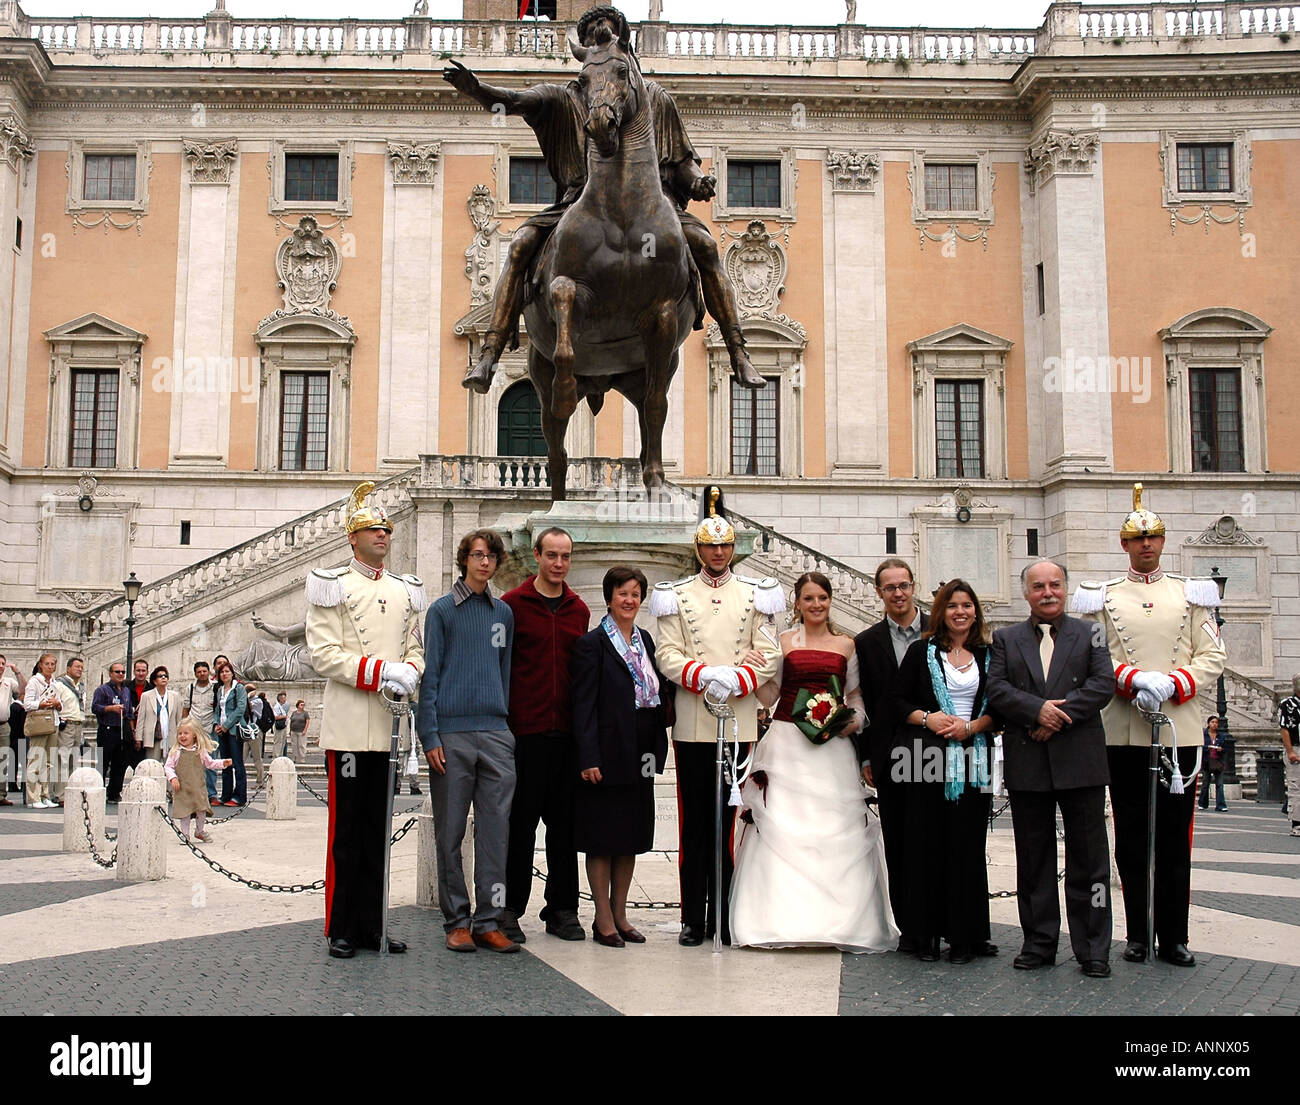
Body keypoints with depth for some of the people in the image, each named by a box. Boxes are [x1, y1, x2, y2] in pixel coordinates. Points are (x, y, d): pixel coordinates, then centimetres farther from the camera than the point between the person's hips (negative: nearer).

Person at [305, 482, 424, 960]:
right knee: (347, 830, 0)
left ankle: (373, 924, 17)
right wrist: (380, 671, -18)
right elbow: (324, 653, -8)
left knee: (380, 829, 9)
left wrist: (410, 672, -7)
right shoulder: (332, 585, 0)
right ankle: (342, 929, 7)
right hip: (350, 726, -5)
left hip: (391, 727, 5)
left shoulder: (406, 591, 16)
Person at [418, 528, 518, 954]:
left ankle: (488, 921, 8)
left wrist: (506, 723, 12)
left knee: (495, 829, 1)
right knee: (451, 831, 3)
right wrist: (430, 736, -7)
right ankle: (457, 921, 12)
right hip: (451, 734, -3)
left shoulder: (504, 613, 14)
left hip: (496, 732, 3)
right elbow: (429, 675, 0)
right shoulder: (443, 610, 2)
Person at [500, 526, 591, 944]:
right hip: (524, 732, -4)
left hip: (567, 733, 4)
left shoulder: (579, 610, 13)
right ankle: (509, 910, 12)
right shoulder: (512, 604, -1)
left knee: (565, 823, 9)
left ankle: (562, 909, 18)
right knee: (520, 822, 1)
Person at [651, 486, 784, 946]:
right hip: (692, 725, 0)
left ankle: (723, 918, 10)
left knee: (728, 822, 3)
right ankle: (693, 920, 8)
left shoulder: (756, 595, 10)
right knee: (694, 824, 2)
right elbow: (667, 655, 1)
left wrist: (736, 681, -14)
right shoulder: (676, 596, 9)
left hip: (739, 723, 0)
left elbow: (768, 657, 3)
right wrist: (706, 675, -16)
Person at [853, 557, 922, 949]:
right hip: (891, 760, 1)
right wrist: (865, 758, 3)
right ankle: (909, 928, 11)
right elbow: (863, 705, 7)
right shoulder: (867, 642, 7)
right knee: (897, 845, 4)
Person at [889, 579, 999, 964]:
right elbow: (898, 701, 5)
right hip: (928, 760, -1)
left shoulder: (988, 655, 11)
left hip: (973, 761, 1)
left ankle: (965, 935, 9)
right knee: (927, 842, 0)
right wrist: (927, 718, -12)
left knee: (967, 843, 1)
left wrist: (971, 726, -9)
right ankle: (927, 934, 8)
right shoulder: (921, 652, 7)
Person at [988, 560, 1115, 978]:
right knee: (1033, 858, 8)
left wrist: (1059, 715, -15)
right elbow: (995, 688, -1)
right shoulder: (1005, 639, 11)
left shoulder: (1089, 634, 9)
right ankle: (1039, 943, 17)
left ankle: (1092, 948, 9)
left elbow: (1104, 683, -5)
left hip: (1080, 759, -1)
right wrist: (1037, 709, -16)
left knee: (1088, 857, 2)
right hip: (1026, 763, 1)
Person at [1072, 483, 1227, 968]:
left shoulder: (1192, 594, 10)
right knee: (1131, 837, 4)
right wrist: (1138, 680, -16)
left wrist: (1170, 685, -13)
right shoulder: (1103, 598, 8)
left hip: (1178, 727, 1)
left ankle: (1174, 938, 11)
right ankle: (1139, 935, 12)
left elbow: (1212, 656, 4)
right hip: (1123, 731, 0)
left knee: (1175, 837, 3)